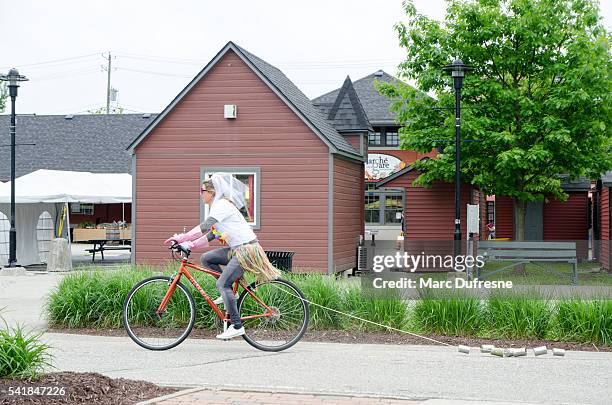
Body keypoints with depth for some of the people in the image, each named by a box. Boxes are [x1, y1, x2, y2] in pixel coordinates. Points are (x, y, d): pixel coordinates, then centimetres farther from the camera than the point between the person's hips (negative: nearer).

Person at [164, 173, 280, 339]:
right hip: (237, 249, 10)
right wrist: (190, 245, 7)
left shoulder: (222, 205, -13)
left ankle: (237, 326, -11)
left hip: (246, 249, -10)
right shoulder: (219, 206, 18)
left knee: (222, 284, -14)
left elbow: (205, 227, -25)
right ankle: (228, 292, 7)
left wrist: (181, 238, -23)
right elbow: (211, 234, 17)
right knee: (206, 258, 6)